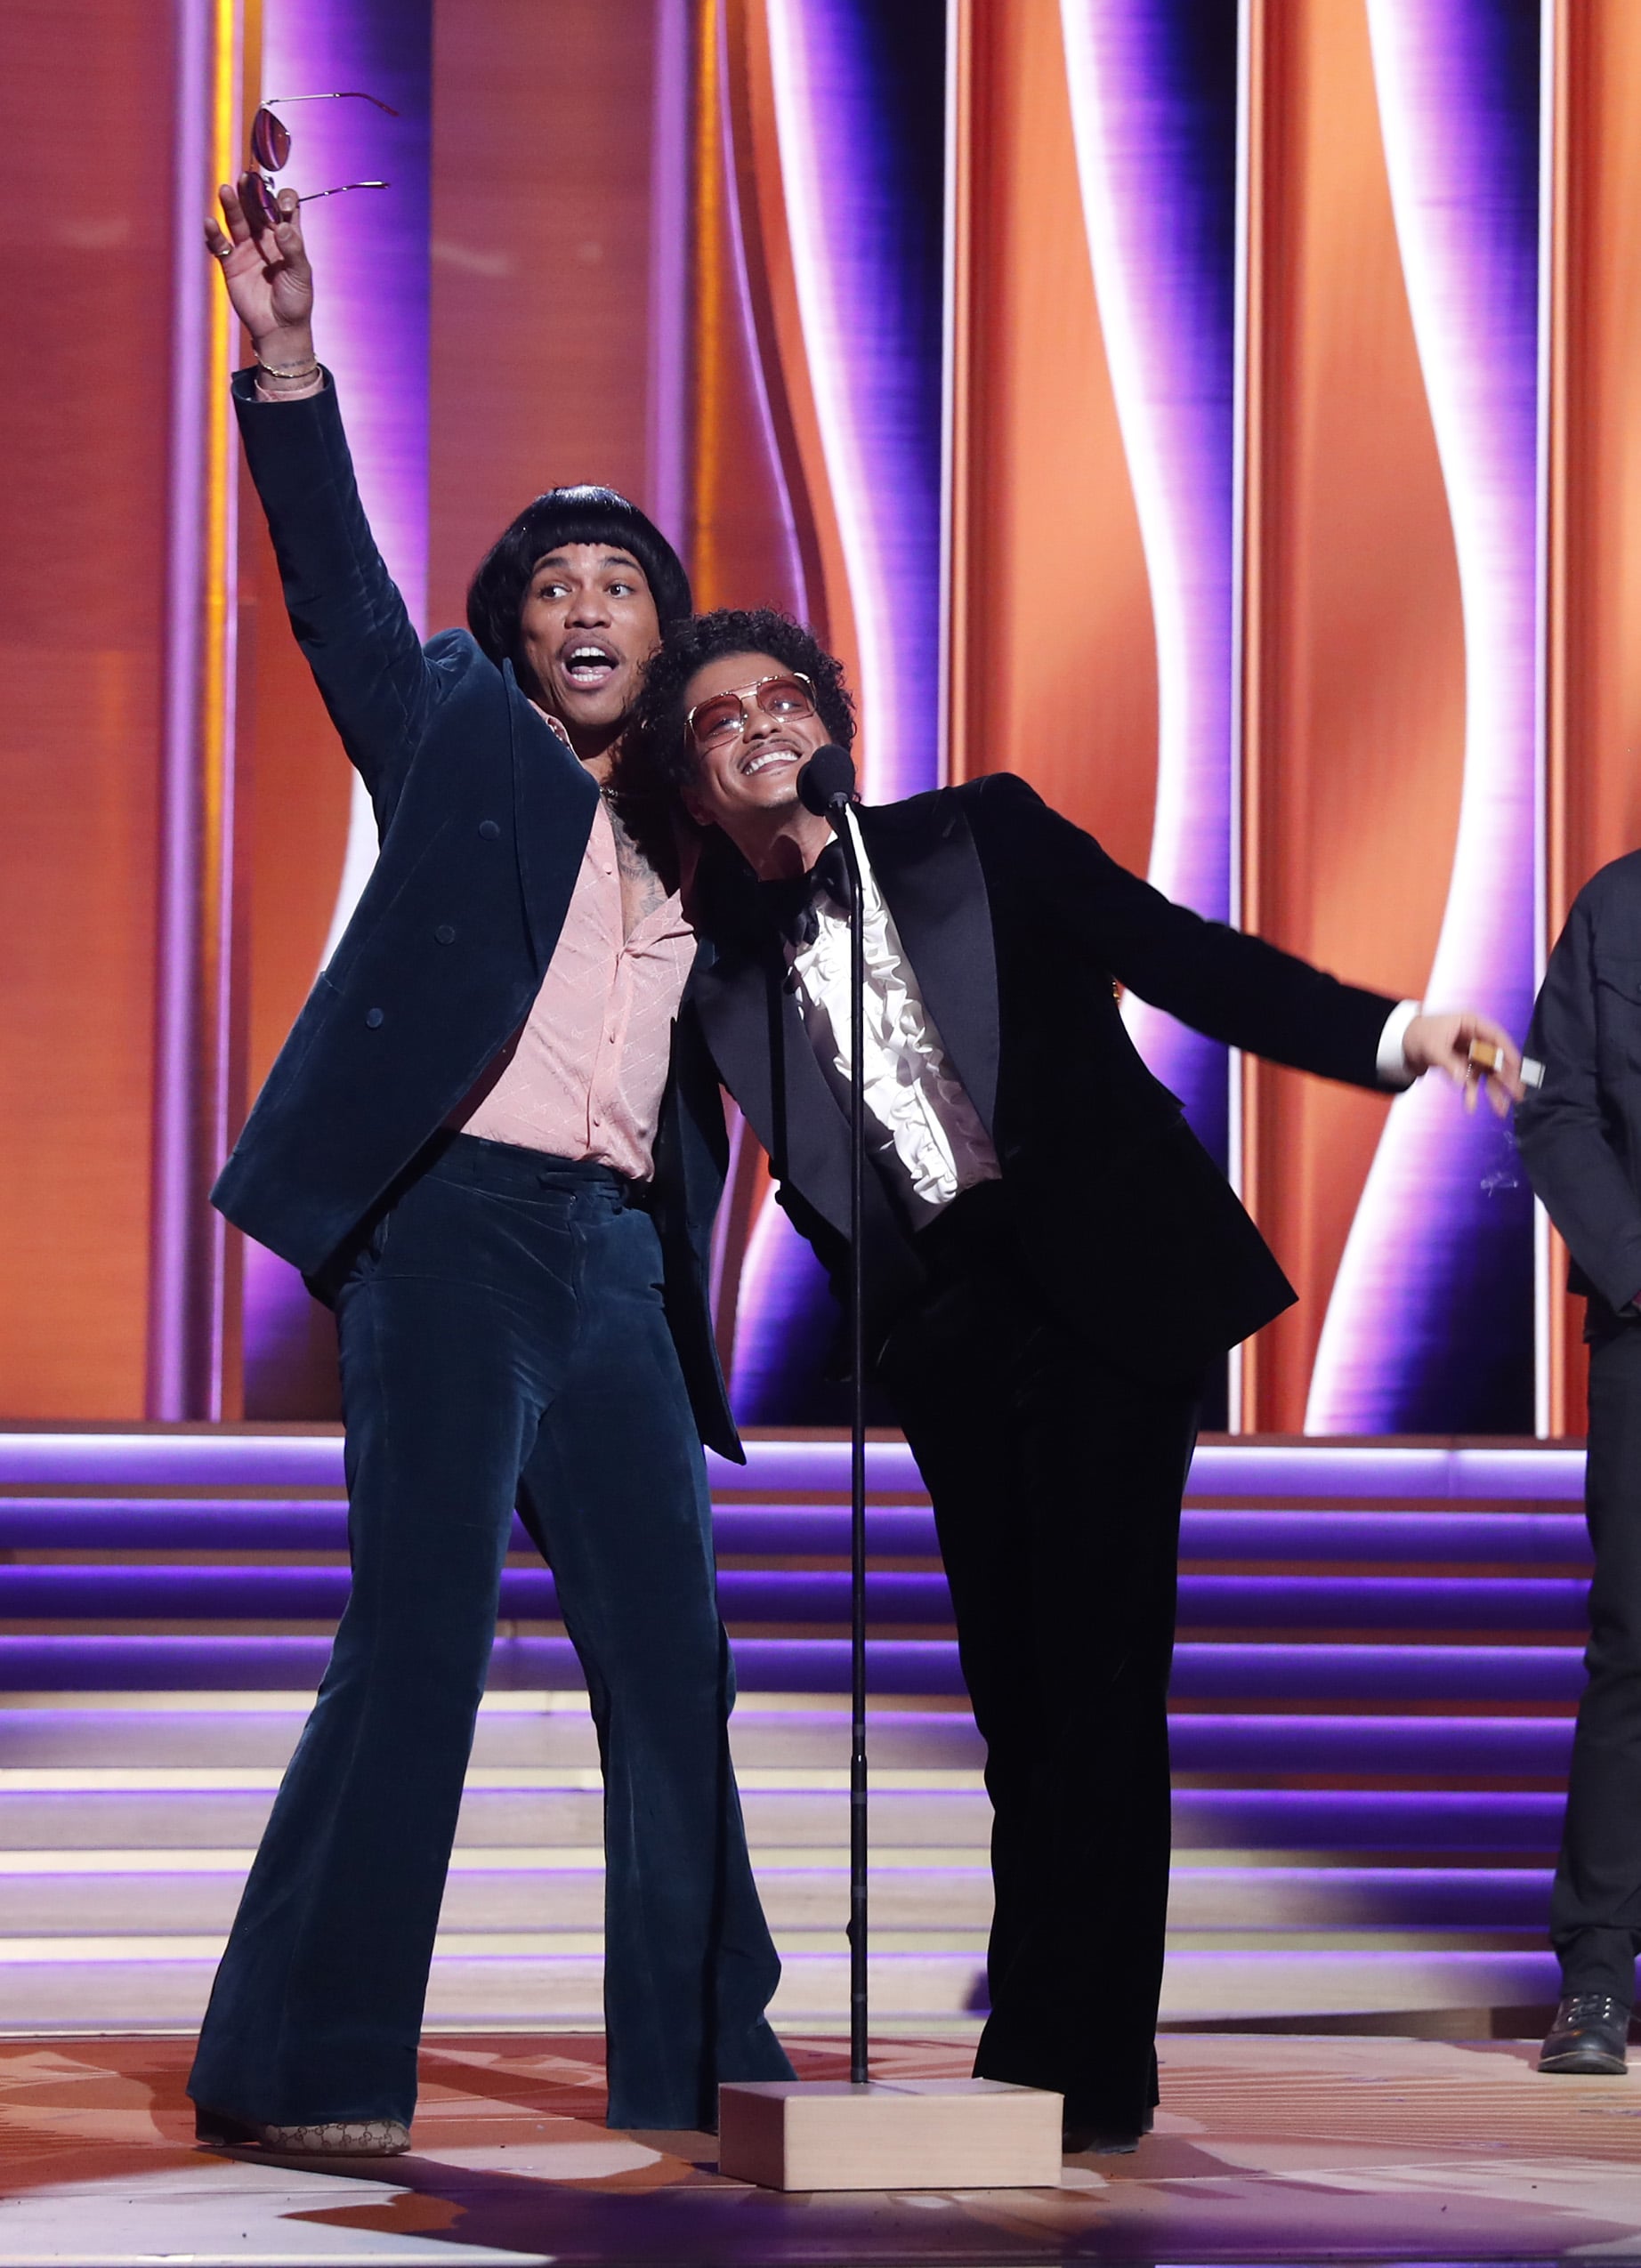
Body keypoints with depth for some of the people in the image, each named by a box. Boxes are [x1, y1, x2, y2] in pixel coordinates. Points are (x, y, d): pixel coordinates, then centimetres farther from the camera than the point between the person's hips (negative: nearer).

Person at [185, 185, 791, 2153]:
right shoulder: (458, 739, 6)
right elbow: (339, 588, -8)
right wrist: (286, 359, -19)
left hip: (616, 1254, 6)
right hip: (453, 1228, -6)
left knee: (671, 1653, 7)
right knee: (419, 1636, -12)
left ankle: (699, 2054, 17)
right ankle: (298, 2065, -9)